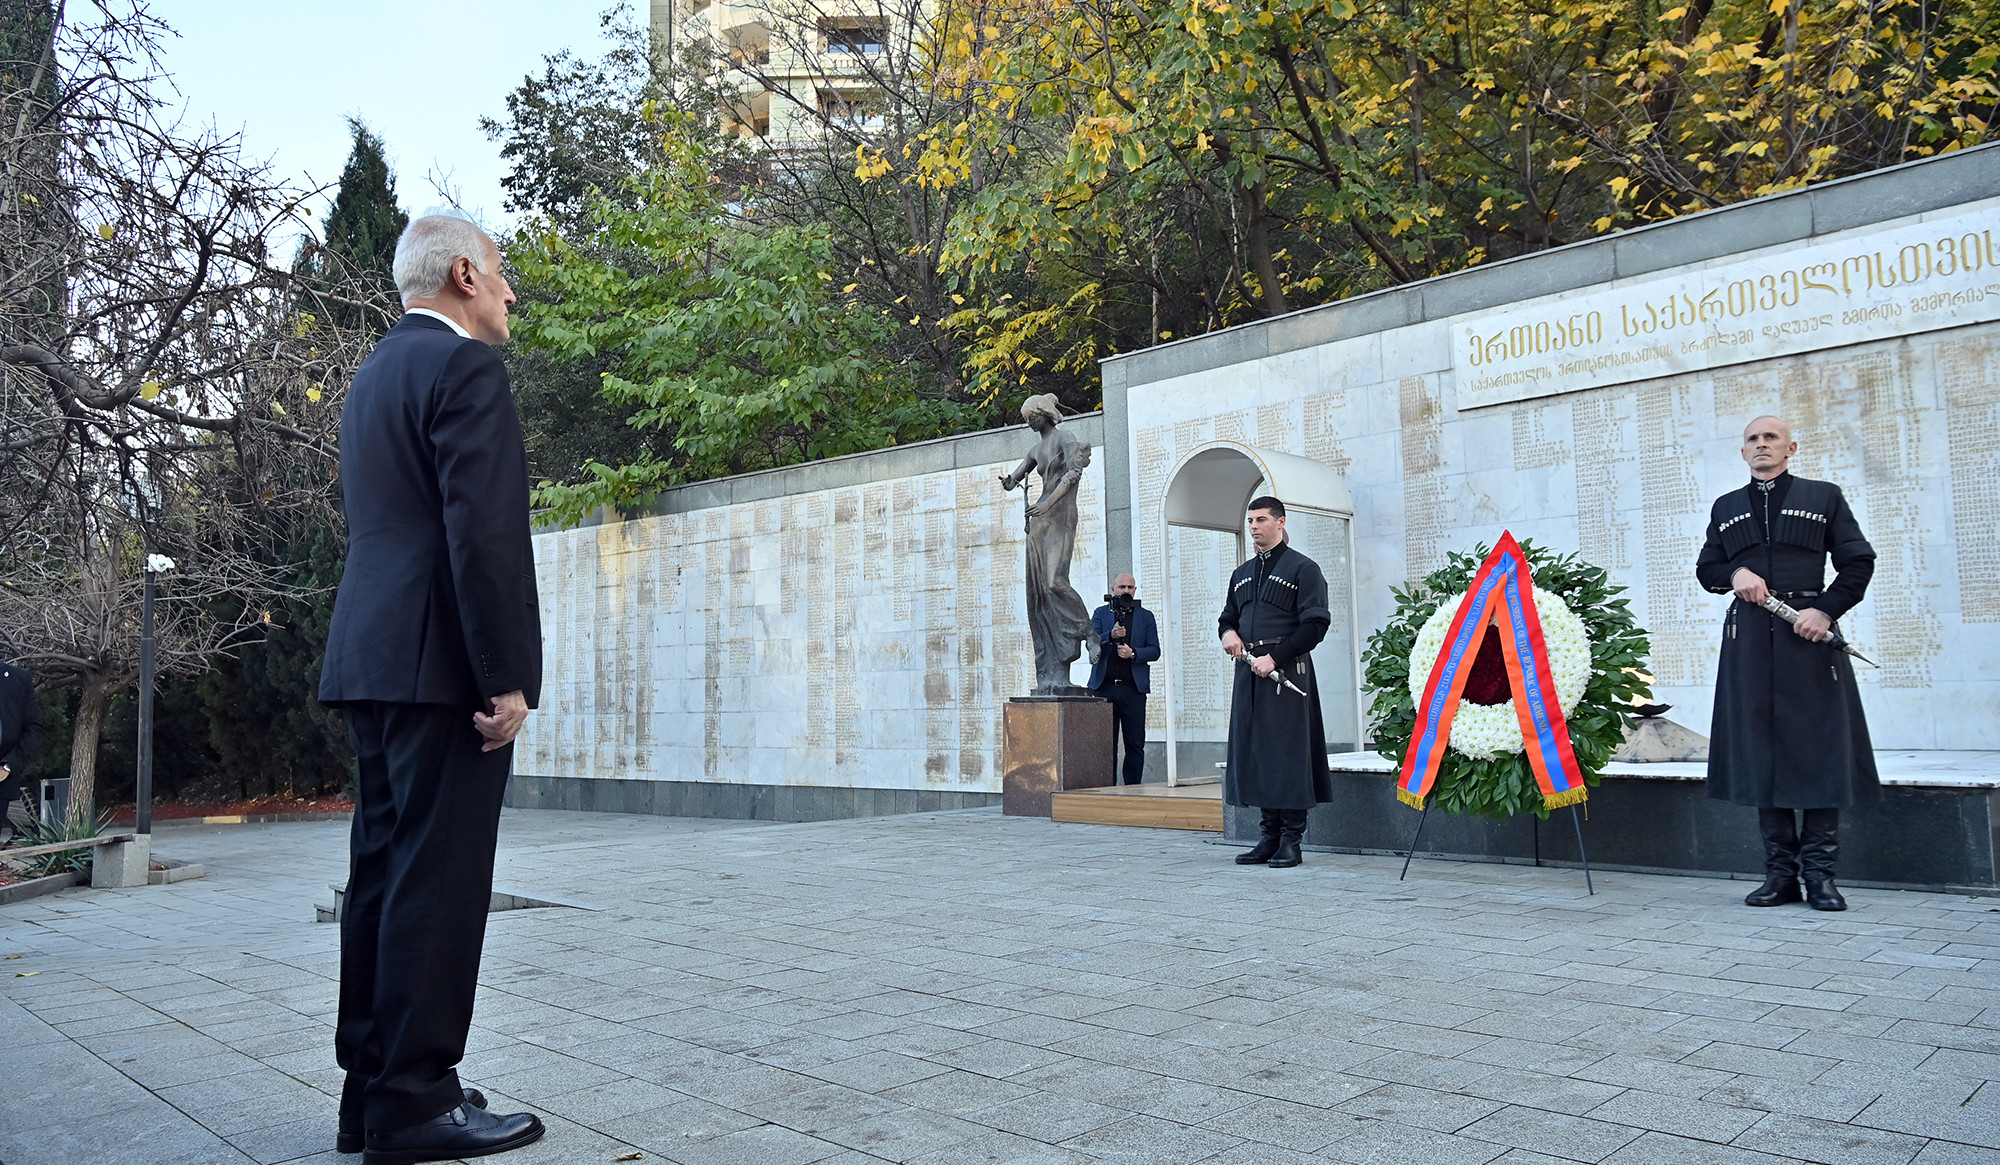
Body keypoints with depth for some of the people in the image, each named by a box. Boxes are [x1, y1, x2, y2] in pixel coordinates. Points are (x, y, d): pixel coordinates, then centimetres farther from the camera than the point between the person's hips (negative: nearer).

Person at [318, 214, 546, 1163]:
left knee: (384, 872, 12)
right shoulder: (465, 366, -9)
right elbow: (483, 532, -18)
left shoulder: (375, 373, 21)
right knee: (437, 877, -6)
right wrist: (507, 678, -19)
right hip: (441, 664, -10)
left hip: (370, 659, 10)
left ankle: (374, 1087, 19)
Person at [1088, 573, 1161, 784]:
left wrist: (1133, 653, -13)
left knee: (1135, 744, -1)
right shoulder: (1100, 613, 12)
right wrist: (1111, 635, -18)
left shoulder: (1146, 616, 12)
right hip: (1104, 687, 0)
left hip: (1133, 688, 0)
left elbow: (1154, 650, 5)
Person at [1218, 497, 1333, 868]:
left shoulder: (1302, 568, -1)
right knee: (1252, 751, 5)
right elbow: (1228, 616, 28)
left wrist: (1275, 658, -15)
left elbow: (1316, 623, -8)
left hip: (1286, 671, -6)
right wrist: (1228, 632, 3)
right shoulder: (1241, 574, 19)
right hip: (1248, 671, 6)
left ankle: (1291, 840, 0)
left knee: (1288, 751, -6)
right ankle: (1269, 835, 12)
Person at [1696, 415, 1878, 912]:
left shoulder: (1823, 497, 9)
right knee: (1760, 747, 1)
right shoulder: (1726, 508, 17)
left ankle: (1819, 871, 3)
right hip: (1750, 640, 2)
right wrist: (1735, 574, -5)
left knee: (1819, 746, -4)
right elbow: (1706, 569, 18)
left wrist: (1826, 610, -10)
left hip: (1809, 631, -2)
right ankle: (1780, 871, 7)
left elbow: (1858, 562, 5)